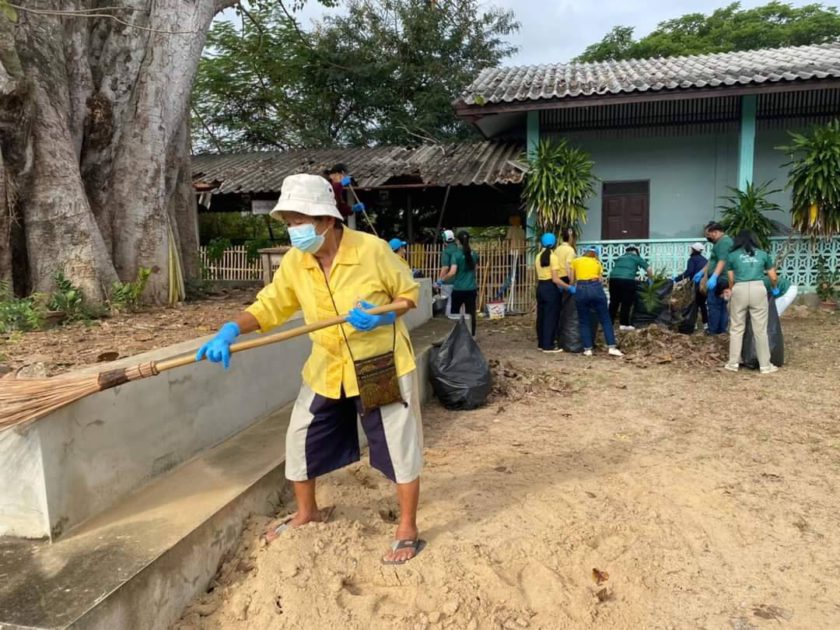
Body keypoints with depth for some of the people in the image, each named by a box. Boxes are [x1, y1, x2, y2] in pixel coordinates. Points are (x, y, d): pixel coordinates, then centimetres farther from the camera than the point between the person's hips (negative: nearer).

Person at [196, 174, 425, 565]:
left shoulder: (372, 250, -19)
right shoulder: (294, 262, -6)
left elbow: (409, 293, -8)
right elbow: (268, 306, -5)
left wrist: (381, 315, -26)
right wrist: (230, 331, -22)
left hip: (382, 363, -4)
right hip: (327, 368, 5)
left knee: (399, 446, 3)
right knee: (301, 440, 12)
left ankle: (407, 531, 22)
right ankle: (307, 513, 38)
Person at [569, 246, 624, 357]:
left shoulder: (576, 261, 19)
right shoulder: (597, 263, 22)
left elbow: (572, 280, 20)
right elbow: (599, 279, 15)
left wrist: (572, 289, 37)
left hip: (581, 289, 0)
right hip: (596, 288, 0)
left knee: (584, 321, 9)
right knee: (605, 319, 7)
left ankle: (588, 349, 8)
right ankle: (611, 347, 2)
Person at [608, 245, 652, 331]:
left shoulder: (620, 257, 29)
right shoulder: (636, 258, 17)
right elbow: (649, 269, 14)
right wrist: (650, 278, 29)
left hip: (613, 278, 4)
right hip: (627, 280, -4)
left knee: (614, 302, 12)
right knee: (626, 303, 3)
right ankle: (623, 324, 4)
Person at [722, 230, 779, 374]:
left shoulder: (732, 255, 12)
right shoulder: (763, 254, 16)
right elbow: (773, 278, 19)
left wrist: (730, 290, 37)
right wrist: (774, 288, 41)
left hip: (739, 290, 0)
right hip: (758, 289, 0)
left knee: (737, 328, 9)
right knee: (760, 329, 5)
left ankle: (733, 363, 12)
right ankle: (765, 365, 11)